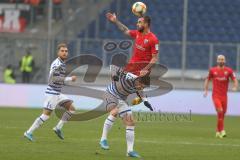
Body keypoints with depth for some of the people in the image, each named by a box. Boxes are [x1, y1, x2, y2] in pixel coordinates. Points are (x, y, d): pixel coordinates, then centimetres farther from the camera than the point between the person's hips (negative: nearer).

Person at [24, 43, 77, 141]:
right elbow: (54, 78, -26)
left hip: (58, 93, 10)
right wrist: (70, 79, -21)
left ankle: (58, 128, 9)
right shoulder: (57, 63, -16)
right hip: (52, 93, -10)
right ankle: (29, 132, -3)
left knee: (71, 109, 6)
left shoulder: (62, 63, 14)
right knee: (46, 115, -9)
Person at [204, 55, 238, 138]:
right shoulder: (212, 70, 2)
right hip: (216, 95, -2)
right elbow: (207, 80, 14)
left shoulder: (228, 70, 2)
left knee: (223, 113, 9)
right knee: (220, 111, -21)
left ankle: (218, 131, 27)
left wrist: (235, 87, -21)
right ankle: (222, 130, -17)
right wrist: (206, 90, 5)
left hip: (224, 96, 2)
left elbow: (235, 79, -1)